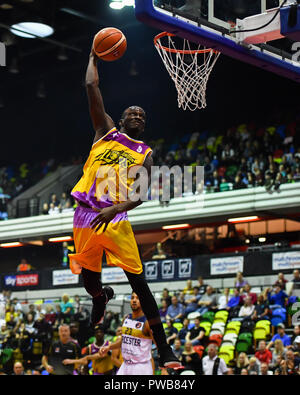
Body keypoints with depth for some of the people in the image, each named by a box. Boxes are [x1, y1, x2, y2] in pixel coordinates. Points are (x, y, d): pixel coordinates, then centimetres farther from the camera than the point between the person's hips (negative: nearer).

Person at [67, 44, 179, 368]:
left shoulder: (145, 153, 10)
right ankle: (101, 299, 51)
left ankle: (164, 349, -4)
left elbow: (140, 195, -4)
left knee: (139, 282, -7)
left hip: (116, 219, -1)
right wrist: (94, 57, 11)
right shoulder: (106, 131, 11)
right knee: (89, 277, 10)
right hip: (86, 215, 1)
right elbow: (91, 86, 3)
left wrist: (115, 209, -20)